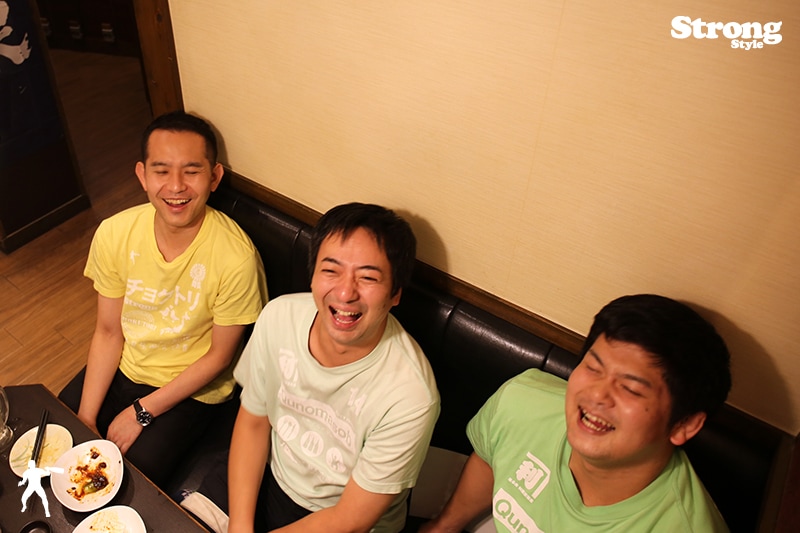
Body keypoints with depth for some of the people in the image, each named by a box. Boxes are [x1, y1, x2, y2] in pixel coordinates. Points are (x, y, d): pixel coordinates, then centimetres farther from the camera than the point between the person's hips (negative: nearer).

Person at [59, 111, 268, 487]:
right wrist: (86, 418, -8)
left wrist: (142, 412, -13)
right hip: (122, 367, 5)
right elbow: (108, 332, -3)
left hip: (190, 387, -4)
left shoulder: (235, 256, -28)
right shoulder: (114, 234, -14)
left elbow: (219, 356, -15)